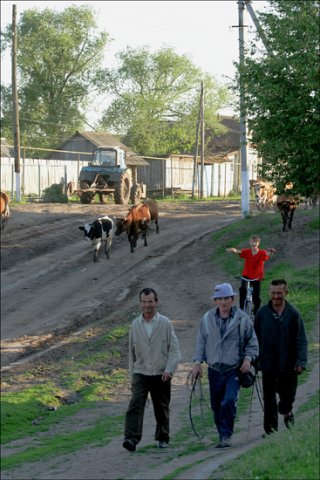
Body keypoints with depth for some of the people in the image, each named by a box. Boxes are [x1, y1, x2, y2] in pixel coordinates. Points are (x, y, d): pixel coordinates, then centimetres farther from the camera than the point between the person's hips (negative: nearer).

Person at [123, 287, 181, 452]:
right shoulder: (135, 325, 6)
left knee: (162, 409, 10)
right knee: (135, 405, -16)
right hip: (141, 373, 1)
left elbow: (174, 350, -3)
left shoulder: (165, 323, -2)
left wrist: (169, 370, -16)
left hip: (161, 375, -1)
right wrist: (132, 376, 13)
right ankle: (131, 439, -25)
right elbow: (132, 352, 13)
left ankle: (163, 438, 27)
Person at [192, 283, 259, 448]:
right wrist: (198, 361, 2)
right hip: (215, 370, 3)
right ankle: (223, 435, 22)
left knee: (229, 402, -19)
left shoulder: (242, 318, -2)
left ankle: (226, 436, -10)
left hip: (234, 370, -3)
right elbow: (201, 342, 12)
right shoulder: (207, 319, 5)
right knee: (216, 406, 8)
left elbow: (252, 342, 6)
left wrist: (248, 358, -9)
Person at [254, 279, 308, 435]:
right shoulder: (262, 313, -1)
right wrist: (255, 360, 3)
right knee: (269, 399, 4)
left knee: (288, 395, 11)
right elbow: (256, 339, 5)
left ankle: (285, 410, 42)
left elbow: (301, 340, -3)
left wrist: (301, 362, -11)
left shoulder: (293, 314, -4)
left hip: (288, 365, 0)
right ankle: (271, 427, 15)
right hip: (268, 364, 0)